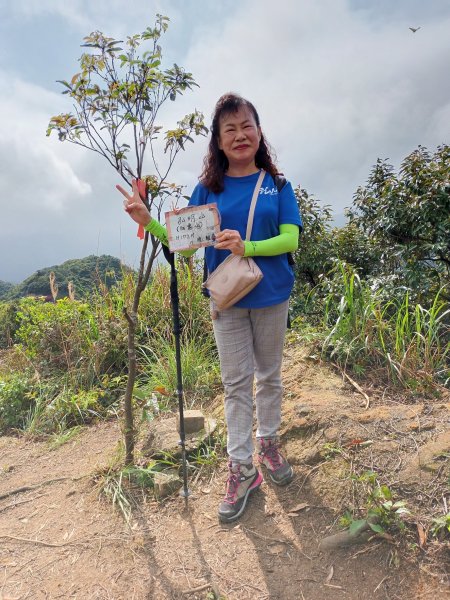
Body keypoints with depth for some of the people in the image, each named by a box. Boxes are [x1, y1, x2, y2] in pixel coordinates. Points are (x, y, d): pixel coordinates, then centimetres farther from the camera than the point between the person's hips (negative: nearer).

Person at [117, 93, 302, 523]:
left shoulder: (276, 185, 0)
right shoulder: (208, 188, 1)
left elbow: (290, 239, -10)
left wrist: (247, 246, -26)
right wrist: (147, 221, -17)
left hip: (272, 297, 1)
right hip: (227, 300, 0)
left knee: (269, 375, 15)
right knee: (236, 384, 6)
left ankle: (268, 443, 36)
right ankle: (241, 469, 19)